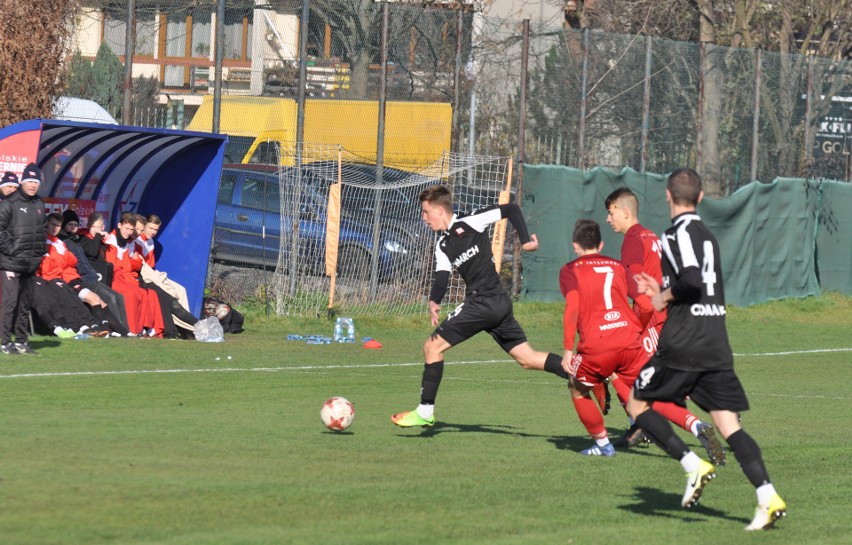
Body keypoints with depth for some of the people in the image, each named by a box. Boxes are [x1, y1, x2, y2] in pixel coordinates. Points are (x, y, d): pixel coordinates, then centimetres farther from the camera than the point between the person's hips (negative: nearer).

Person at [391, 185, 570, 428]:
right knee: (528, 358, 9)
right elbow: (442, 276, 1)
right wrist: (434, 301, -19)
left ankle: (425, 412, 0)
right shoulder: (442, 246, 16)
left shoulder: (469, 223, -6)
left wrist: (525, 241, -13)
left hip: (484, 301, -9)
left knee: (433, 346, -4)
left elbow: (511, 209, -5)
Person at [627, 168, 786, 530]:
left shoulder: (679, 233, -7)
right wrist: (662, 290, 28)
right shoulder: (707, 235, 18)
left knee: (637, 404, 9)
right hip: (717, 346, 7)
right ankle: (768, 497, -16)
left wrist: (665, 296, -5)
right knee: (730, 426, 2)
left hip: (682, 346, -7)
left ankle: (692, 464, -9)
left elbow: (692, 280, -23)